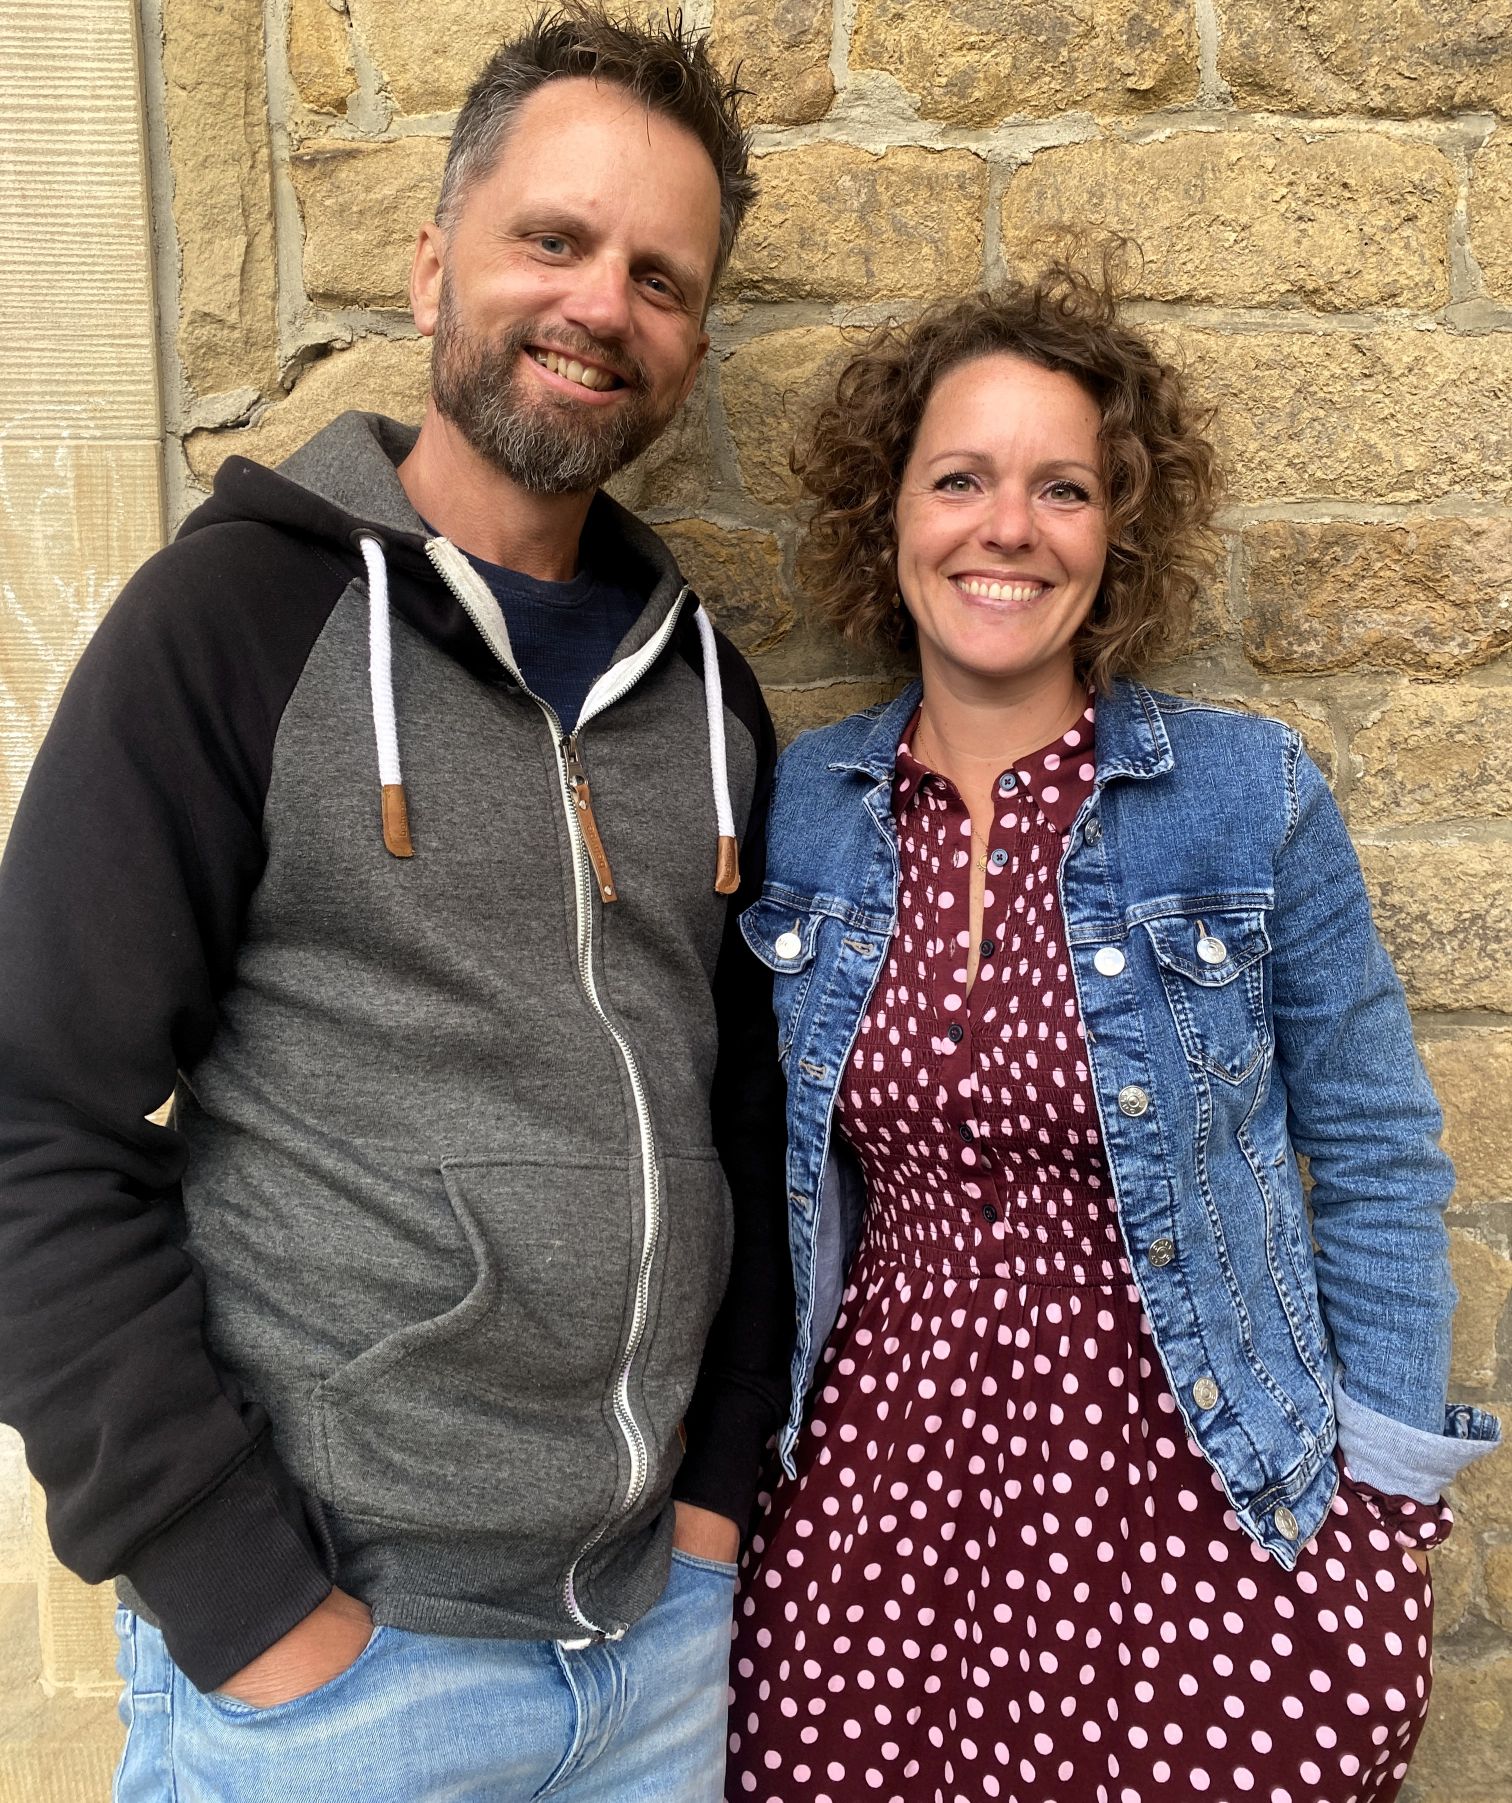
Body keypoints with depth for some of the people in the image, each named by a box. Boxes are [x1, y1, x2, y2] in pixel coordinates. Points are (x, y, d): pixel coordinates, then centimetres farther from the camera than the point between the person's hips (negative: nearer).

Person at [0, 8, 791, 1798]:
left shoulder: (699, 678, 4)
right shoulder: (240, 612, -11)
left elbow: (743, 1102, 9)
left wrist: (722, 1476, 5)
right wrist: (248, 1608, -14)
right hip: (333, 1652, -4)